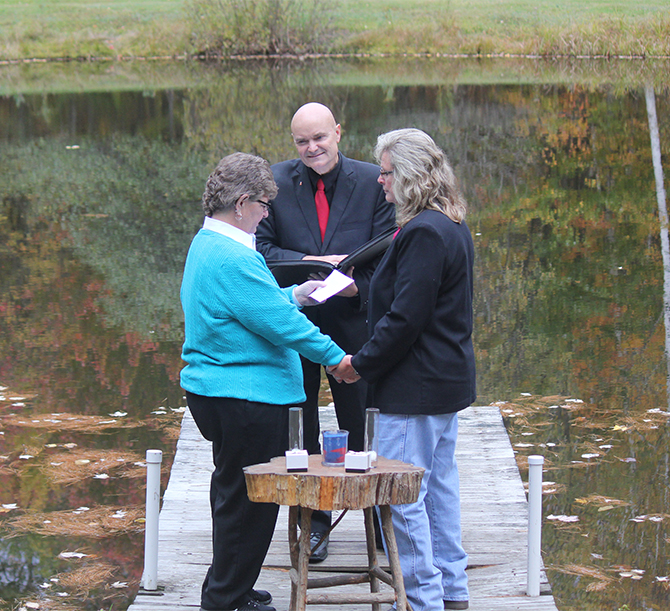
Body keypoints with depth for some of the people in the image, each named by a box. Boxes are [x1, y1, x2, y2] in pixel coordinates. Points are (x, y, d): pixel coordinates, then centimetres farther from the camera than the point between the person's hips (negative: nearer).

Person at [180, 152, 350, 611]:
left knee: (235, 494, 20)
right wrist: (336, 357, -12)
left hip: (214, 391, 11)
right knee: (249, 500, -1)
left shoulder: (206, 244, 12)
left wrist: (294, 296, 16)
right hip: (245, 398, -11)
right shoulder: (233, 258, -22)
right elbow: (280, 324, -21)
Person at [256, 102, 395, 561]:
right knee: (299, 427, 9)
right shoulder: (275, 182, -2)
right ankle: (314, 521, 22)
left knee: (362, 427, 7)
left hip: (352, 320, -1)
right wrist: (309, 264, -19)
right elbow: (261, 247, -5)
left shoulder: (372, 181, -2)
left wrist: (358, 286, -20)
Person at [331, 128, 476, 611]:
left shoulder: (423, 233, -21)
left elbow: (406, 318, -22)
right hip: (449, 377, 11)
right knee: (439, 483, 17)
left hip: (418, 385, -11)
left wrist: (360, 363, -13)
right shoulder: (453, 226, 12)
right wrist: (359, 289, 20)